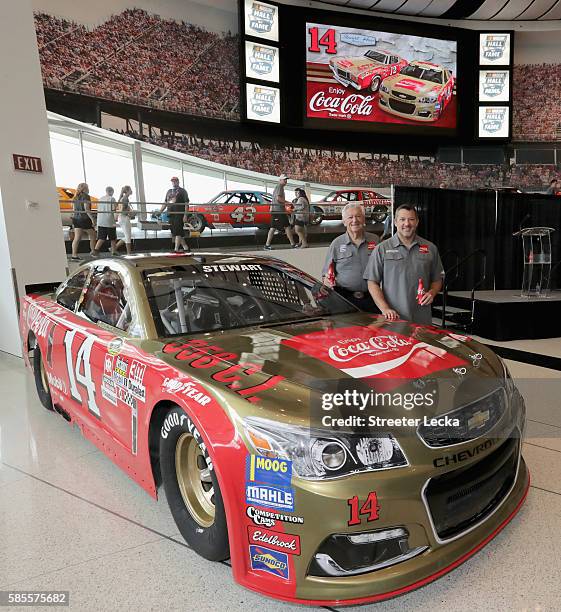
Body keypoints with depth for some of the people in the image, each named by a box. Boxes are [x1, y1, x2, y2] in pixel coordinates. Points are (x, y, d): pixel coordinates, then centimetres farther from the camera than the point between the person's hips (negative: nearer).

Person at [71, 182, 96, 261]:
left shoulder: (76, 197, 12)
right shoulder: (86, 196, -11)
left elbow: (74, 209, 16)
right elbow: (87, 209, -19)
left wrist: (74, 219, 23)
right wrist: (92, 219, -16)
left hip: (76, 219, 7)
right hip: (85, 219, -7)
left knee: (77, 238, 4)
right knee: (92, 236, 12)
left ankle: (74, 255, 0)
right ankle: (93, 251, 20)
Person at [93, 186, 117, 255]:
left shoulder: (100, 199, 11)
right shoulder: (112, 199, -7)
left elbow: (98, 210, 13)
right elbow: (113, 210, -14)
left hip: (101, 222, 5)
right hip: (110, 222, -5)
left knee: (101, 238, 5)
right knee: (113, 238, 10)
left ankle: (96, 249, -14)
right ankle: (113, 252, 15)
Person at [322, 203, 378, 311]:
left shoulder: (375, 240, 10)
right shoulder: (336, 244, 8)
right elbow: (326, 273, 11)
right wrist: (327, 281, -12)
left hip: (371, 298, 1)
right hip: (344, 299, -1)